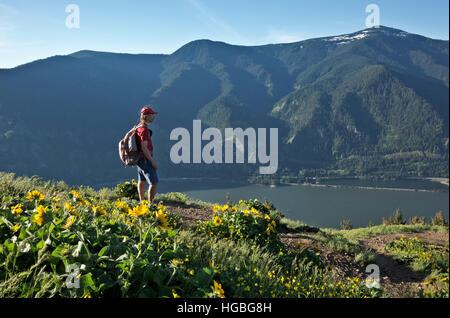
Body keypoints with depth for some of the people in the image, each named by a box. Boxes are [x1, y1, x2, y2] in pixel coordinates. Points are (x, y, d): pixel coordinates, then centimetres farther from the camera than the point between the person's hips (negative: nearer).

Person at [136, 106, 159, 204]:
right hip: (145, 159, -10)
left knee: (141, 181, 21)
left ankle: (142, 202, 35)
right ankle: (150, 204, -11)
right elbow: (144, 148, -26)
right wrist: (153, 162, -21)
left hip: (139, 158, 11)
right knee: (154, 182, -10)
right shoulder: (144, 130, -22)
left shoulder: (138, 127, 9)